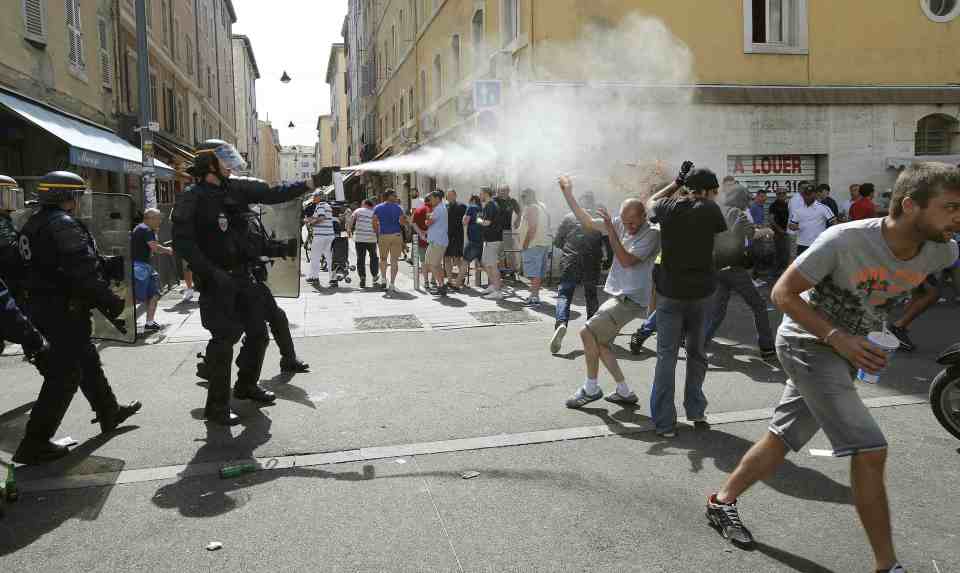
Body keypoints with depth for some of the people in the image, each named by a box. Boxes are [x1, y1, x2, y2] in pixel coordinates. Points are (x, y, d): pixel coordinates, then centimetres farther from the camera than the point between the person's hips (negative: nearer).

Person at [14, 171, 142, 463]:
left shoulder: (32, 225, 13)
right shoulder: (64, 225, -18)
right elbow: (84, 272, -25)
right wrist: (110, 300, -17)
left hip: (41, 305, 10)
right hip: (66, 310, -10)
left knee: (87, 360, 21)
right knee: (64, 375, -4)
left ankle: (109, 412, 35)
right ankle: (35, 444, 0)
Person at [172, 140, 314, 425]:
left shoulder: (237, 188, 7)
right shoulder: (192, 199, -11)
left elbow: (273, 194, 14)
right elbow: (183, 243, -17)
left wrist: (310, 184, 8)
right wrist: (212, 273, -22)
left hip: (245, 276, 7)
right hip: (219, 281, -7)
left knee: (258, 333, 15)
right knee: (224, 340, -7)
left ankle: (247, 385, 36)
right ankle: (217, 406, 5)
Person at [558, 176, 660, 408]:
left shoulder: (652, 234, -14)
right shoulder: (620, 224, 5)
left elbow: (626, 260, -23)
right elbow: (587, 222, 11)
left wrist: (610, 230, -24)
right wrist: (568, 193, 9)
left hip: (631, 299, -8)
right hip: (618, 296, 8)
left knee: (588, 332, -14)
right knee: (600, 343, 11)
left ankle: (591, 388, 2)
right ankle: (625, 392, 21)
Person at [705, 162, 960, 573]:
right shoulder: (845, 240, -27)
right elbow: (783, 293, -19)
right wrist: (837, 337, -26)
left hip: (849, 350, 7)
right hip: (808, 343, -6)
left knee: (781, 438, 13)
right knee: (870, 450, -12)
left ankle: (722, 502, 31)